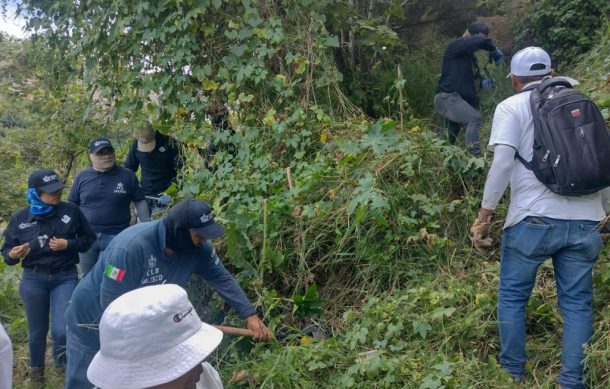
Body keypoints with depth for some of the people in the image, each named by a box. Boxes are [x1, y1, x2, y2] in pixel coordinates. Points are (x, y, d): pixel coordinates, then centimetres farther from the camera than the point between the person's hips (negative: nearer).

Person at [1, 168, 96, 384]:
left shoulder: (71, 211, -7)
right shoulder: (19, 218, -4)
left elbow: (89, 239, 3)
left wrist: (68, 244, -14)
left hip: (65, 278, -1)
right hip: (33, 280, 1)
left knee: (62, 330, -13)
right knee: (37, 331, 14)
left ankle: (61, 356, 22)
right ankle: (36, 366, 43)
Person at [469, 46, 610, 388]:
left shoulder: (511, 107, 4)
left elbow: (503, 162, -9)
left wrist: (484, 216, -5)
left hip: (536, 218, -4)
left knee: (512, 297, 13)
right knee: (577, 303, 12)